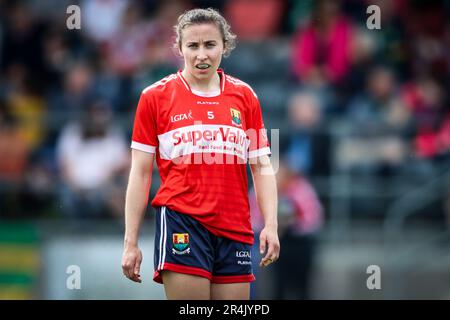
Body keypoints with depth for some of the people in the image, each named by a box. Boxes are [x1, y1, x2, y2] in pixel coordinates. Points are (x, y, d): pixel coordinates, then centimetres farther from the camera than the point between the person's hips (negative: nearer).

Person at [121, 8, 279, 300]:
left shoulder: (244, 96, 11)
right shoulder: (155, 97, 4)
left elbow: (261, 166, 12)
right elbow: (140, 173, 4)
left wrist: (271, 225, -1)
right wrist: (131, 242, 0)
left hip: (235, 229, 3)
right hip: (182, 219, -3)